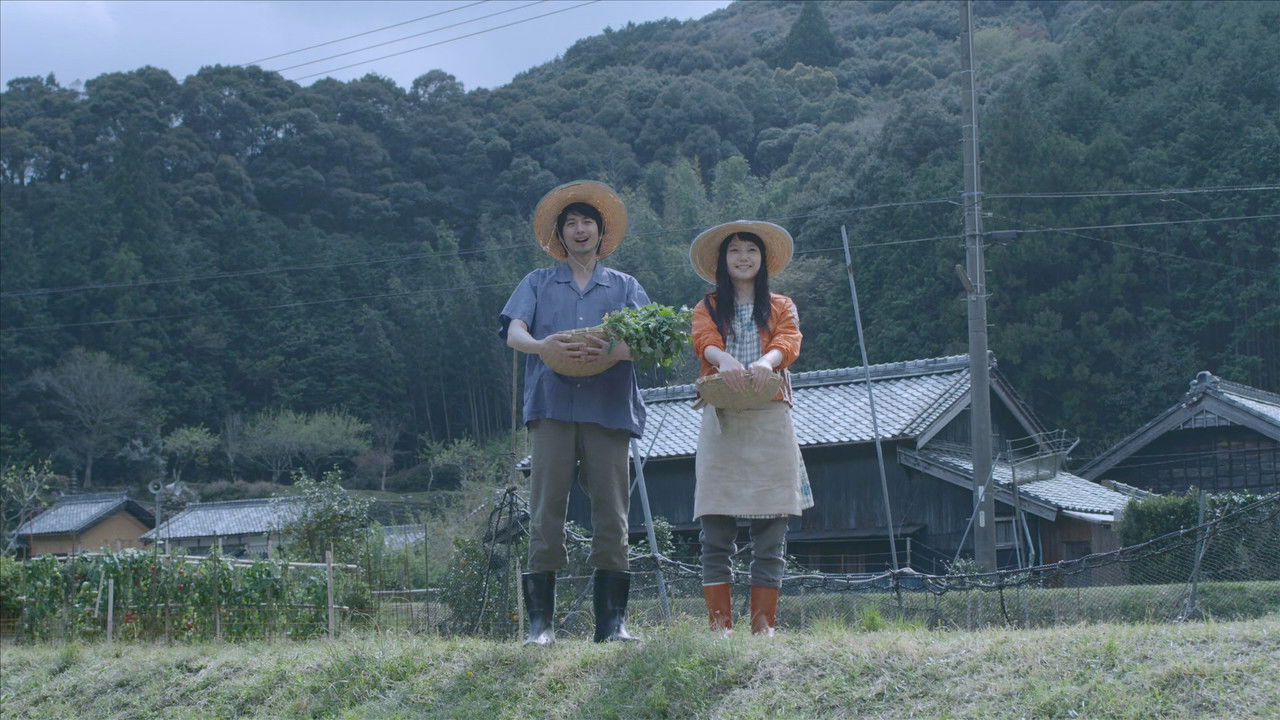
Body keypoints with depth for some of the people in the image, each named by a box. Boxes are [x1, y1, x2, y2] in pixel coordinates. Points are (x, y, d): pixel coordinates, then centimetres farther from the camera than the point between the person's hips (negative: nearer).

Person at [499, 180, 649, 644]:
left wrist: (617, 351, -19)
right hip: (552, 407, 0)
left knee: (611, 514, -3)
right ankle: (540, 621, -7)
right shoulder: (538, 284, 19)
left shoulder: (624, 286, 19)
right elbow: (514, 332, 4)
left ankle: (612, 621, -1)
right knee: (546, 511, -7)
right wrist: (542, 346, -19)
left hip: (608, 410, 1)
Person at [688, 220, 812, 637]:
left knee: (770, 535, -3)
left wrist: (766, 362, -26)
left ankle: (764, 623, -1)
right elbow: (704, 340, -4)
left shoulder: (780, 307, 18)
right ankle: (720, 623, -6)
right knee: (716, 534, -6)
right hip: (721, 419, 0)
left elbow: (789, 342, -3)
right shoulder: (709, 308, 18)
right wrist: (724, 359, -28)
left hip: (769, 420, 0)